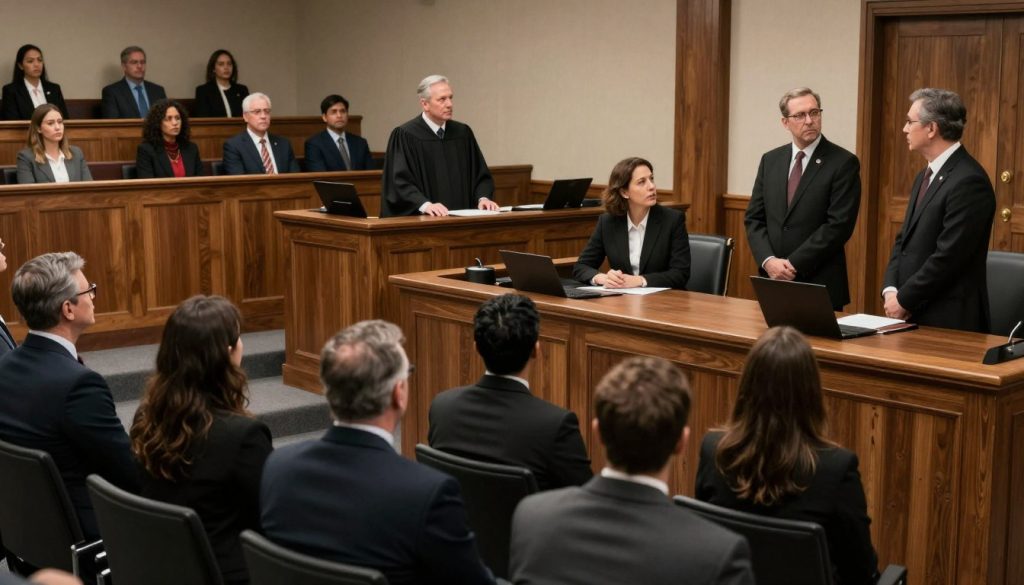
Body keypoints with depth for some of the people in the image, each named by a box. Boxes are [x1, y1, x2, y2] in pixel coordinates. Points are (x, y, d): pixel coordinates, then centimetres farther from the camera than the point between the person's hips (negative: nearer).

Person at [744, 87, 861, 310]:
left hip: (820, 286, -4)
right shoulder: (770, 160, 9)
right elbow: (754, 218, 7)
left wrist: (794, 264, -15)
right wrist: (769, 260, -10)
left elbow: (839, 225, -13)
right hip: (772, 280, 4)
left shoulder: (844, 163, -6)